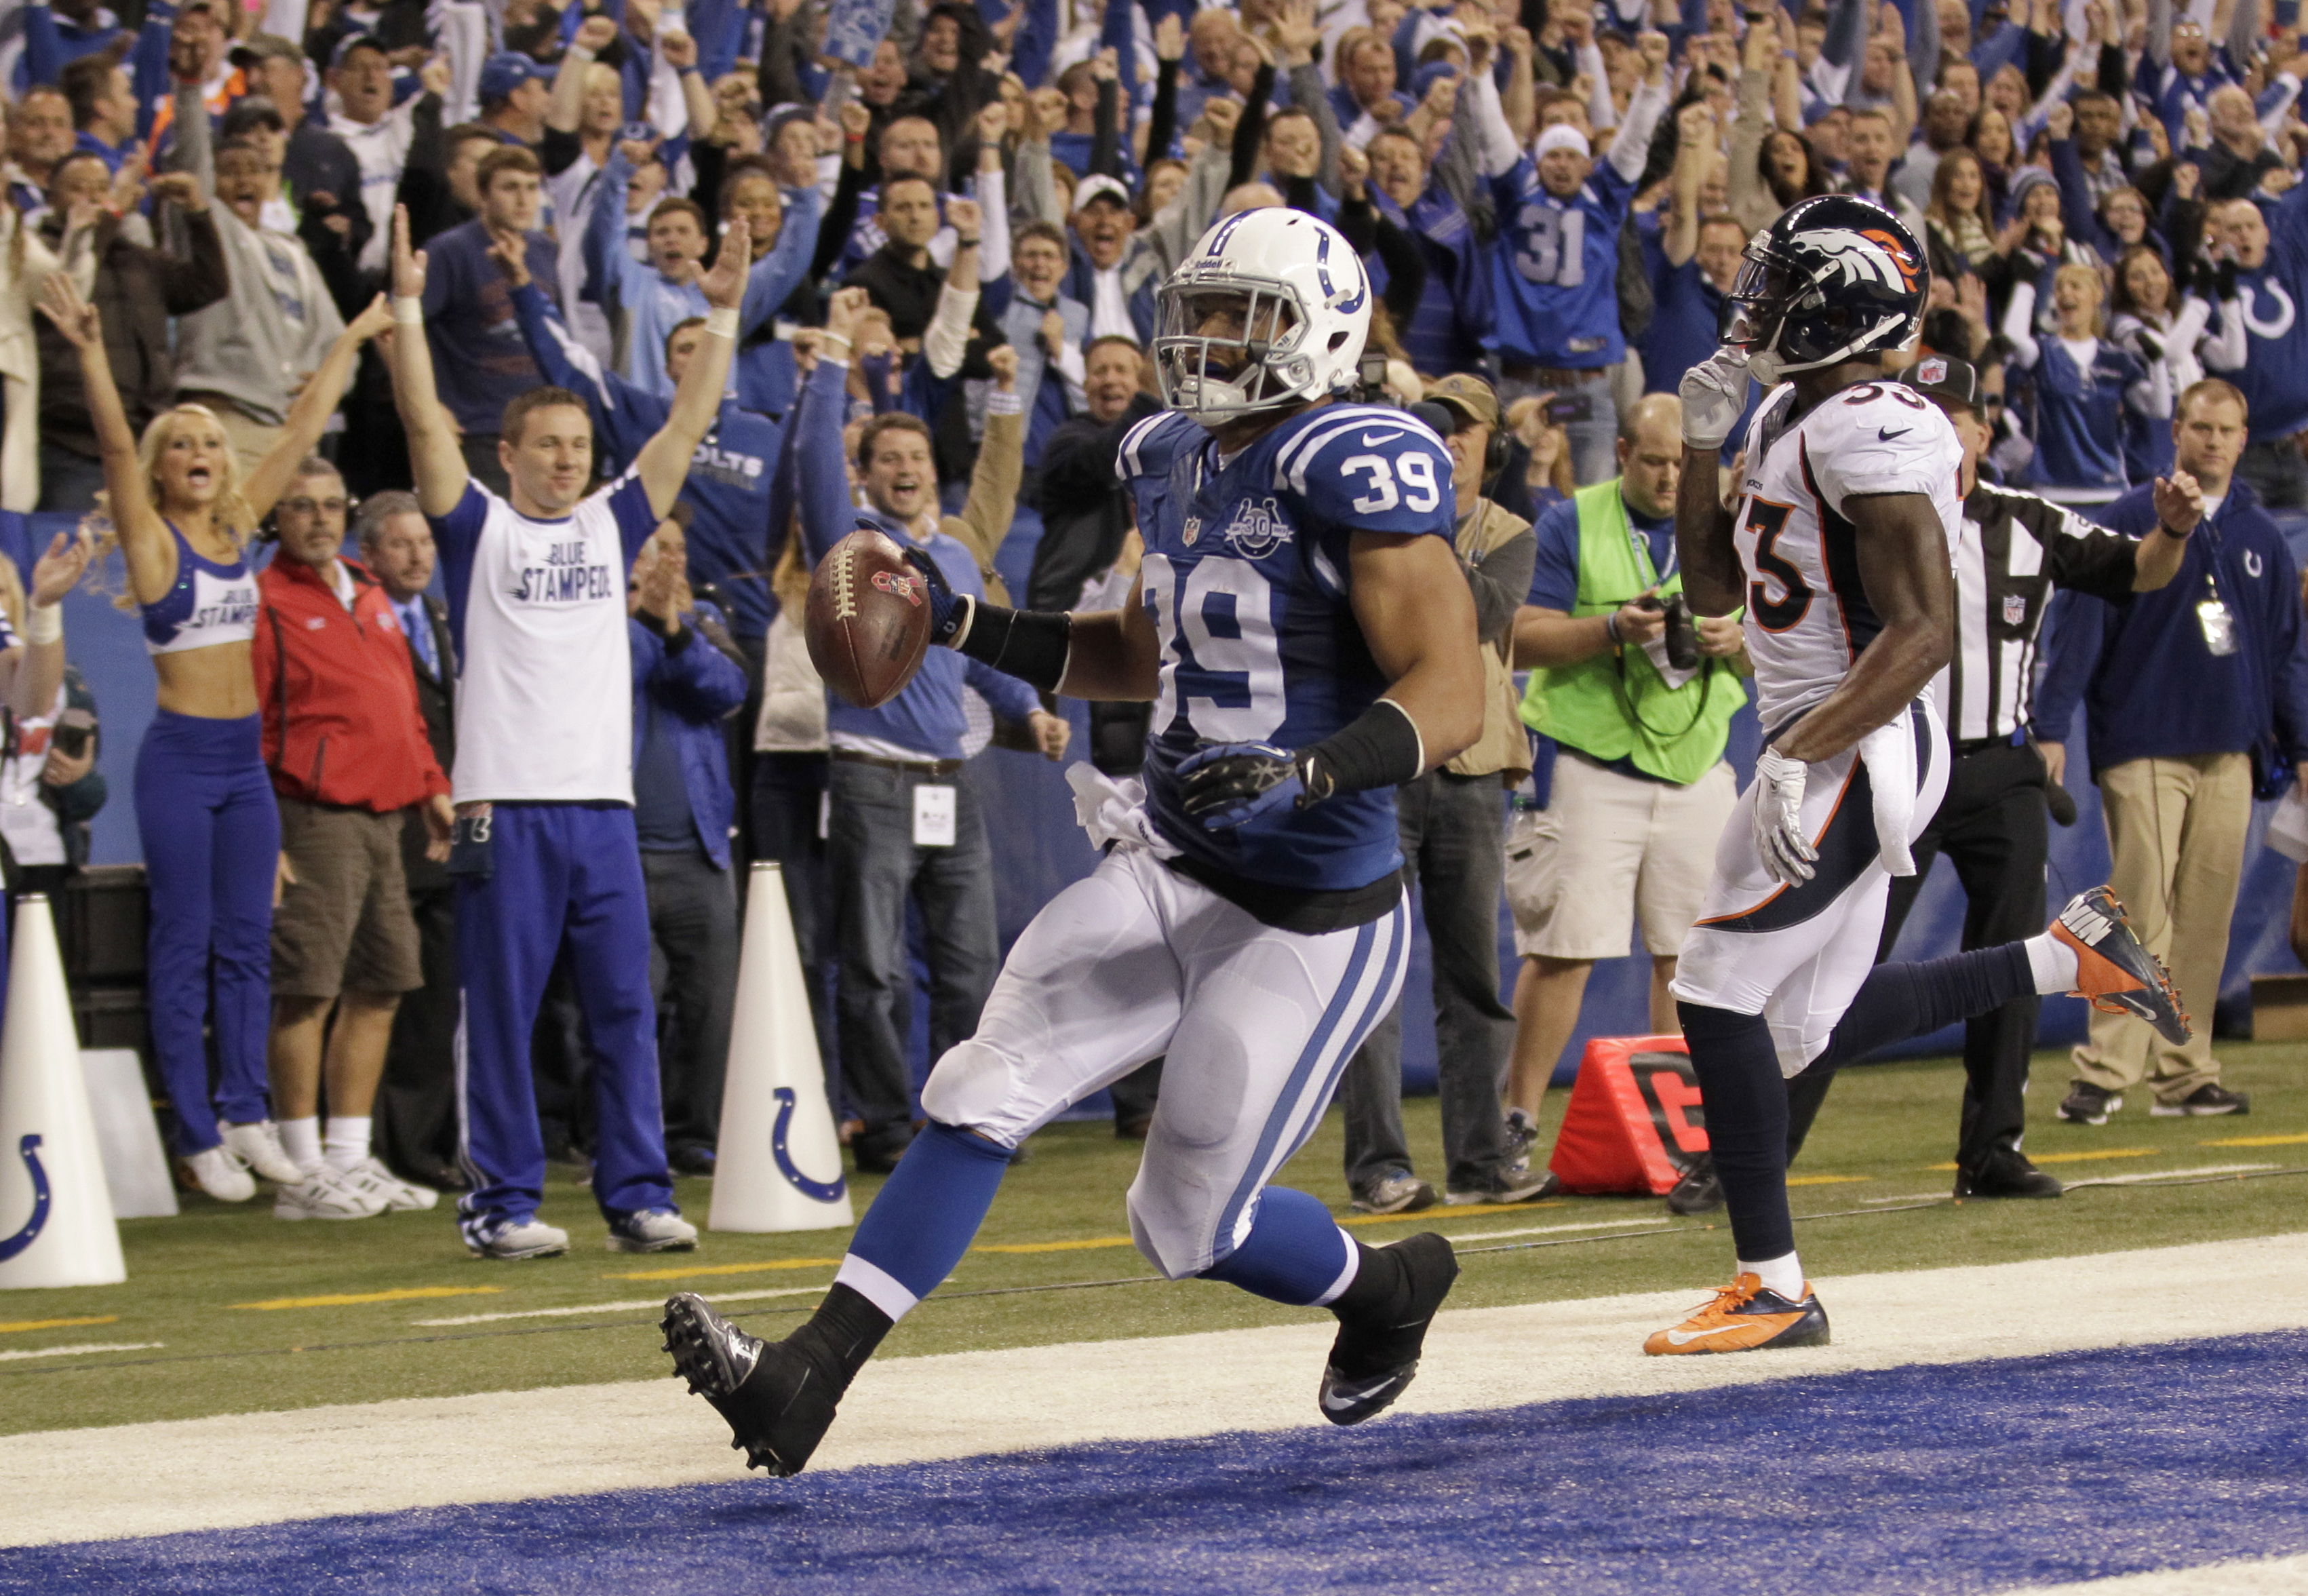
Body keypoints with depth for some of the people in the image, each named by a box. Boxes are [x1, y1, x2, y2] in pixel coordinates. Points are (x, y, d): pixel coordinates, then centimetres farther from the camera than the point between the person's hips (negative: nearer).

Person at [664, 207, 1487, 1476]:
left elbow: (1452, 695, -23)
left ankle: (1390, 1289, 32)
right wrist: (961, 625, 14)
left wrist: (1308, 773, -38)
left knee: (1190, 1225, 2)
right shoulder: (1178, 464, 9)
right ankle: (807, 1377, -3)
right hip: (1173, 876, 8)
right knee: (982, 1096, -3)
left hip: (1313, 919, -8)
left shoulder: (1354, 470, -18)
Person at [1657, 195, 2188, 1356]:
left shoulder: (1871, 433, -18)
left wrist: (1800, 756, -30)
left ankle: (1774, 1287, -4)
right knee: (1812, 1029, 13)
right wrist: (1701, 441, 10)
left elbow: (1924, 631, -24)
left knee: (1719, 994, -10)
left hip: (1858, 753, -10)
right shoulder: (1787, 421, 13)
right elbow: (1711, 587, 21)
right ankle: (2065, 954, 23)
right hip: (1821, 750, 10)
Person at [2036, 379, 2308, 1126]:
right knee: (2142, 908, -12)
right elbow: (2081, 624, -4)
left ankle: (2184, 1073, 9)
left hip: (2230, 754, 5)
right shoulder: (2129, 520, -1)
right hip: (2143, 748, -5)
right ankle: (2105, 1071, -12)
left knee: (2206, 916, 4)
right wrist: (2052, 728, -10)